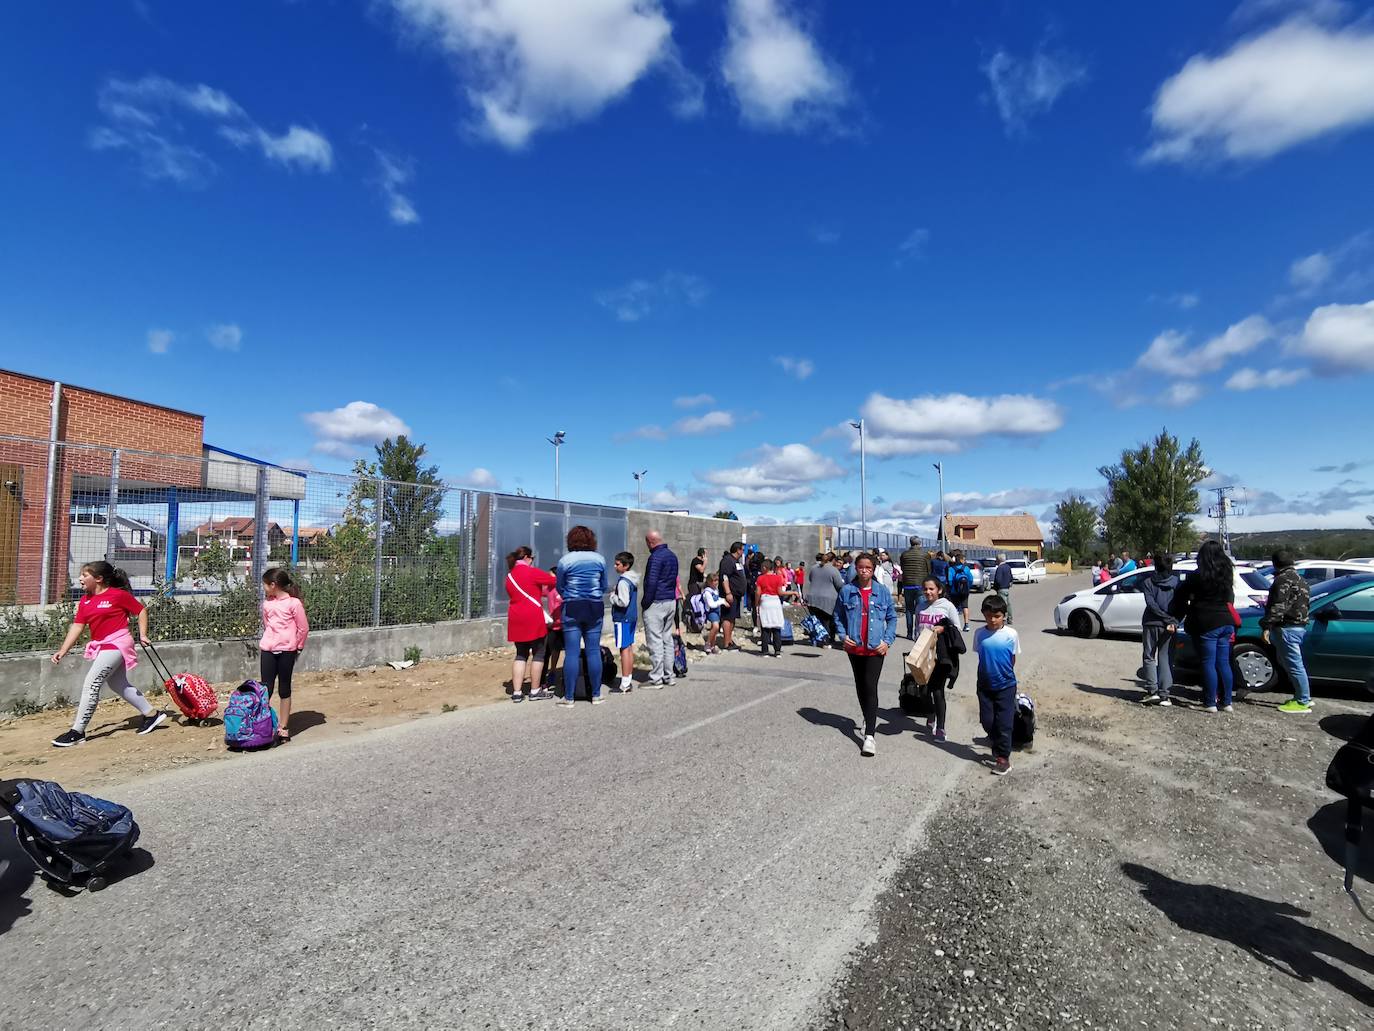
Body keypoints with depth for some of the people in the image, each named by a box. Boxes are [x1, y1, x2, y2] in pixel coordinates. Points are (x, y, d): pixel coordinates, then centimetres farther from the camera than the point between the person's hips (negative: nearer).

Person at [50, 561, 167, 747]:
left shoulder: (119, 594, -10)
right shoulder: (85, 601, 9)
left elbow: (141, 610, -1)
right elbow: (77, 627, 4)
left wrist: (142, 635, -5)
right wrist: (62, 651, -5)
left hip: (116, 643, -9)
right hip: (101, 647, 9)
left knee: (91, 684, -13)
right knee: (118, 685, 17)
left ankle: (77, 731, -5)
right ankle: (151, 714, 29)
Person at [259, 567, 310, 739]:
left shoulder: (293, 603, -11)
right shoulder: (267, 604, 6)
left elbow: (304, 628, -6)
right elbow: (266, 626, 18)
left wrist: (296, 647, 2)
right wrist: (269, 642, 13)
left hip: (286, 651, -4)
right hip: (268, 650, 4)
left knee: (284, 689, 5)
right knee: (266, 688, 3)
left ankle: (283, 728, 14)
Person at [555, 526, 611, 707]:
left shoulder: (565, 560, -4)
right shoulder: (599, 559, 1)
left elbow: (559, 587, 6)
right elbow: (605, 586, 9)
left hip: (572, 608, -2)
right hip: (595, 608, 2)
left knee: (572, 652, 1)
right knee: (594, 651, 6)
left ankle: (569, 697, 5)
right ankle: (596, 695, 12)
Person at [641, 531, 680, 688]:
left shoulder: (656, 557, -16)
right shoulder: (672, 555, 12)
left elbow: (651, 582, -19)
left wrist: (645, 602, -10)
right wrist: (672, 595, 17)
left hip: (656, 603, -9)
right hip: (671, 601, 9)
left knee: (655, 641, -4)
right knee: (667, 639, 13)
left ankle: (656, 679, -1)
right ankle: (668, 676, 17)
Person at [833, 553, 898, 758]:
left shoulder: (882, 591, -3)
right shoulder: (846, 591, -3)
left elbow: (892, 617, 4)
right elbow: (838, 616, 6)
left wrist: (887, 641, -5)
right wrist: (843, 635, -7)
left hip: (875, 648, -3)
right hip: (854, 648, 3)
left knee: (870, 687, -12)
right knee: (860, 686, 17)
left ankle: (869, 735, -12)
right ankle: (868, 719, 41)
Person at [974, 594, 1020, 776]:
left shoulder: (1011, 635, -12)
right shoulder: (979, 634, -6)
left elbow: (1013, 659, 1)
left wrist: (1004, 673, 6)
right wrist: (989, 671, 5)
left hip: (1006, 686, -2)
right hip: (985, 685, 3)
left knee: (1004, 723, 1)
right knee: (987, 722, 8)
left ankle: (1003, 758, 14)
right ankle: (997, 748, 33)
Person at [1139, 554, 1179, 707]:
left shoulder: (1148, 582, -1)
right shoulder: (1177, 583, 5)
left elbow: (1151, 604, -12)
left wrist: (1169, 619, -11)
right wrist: (1173, 621, -9)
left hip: (1151, 624, -2)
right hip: (1169, 627, 2)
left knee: (1149, 657, 8)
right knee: (1166, 660, 7)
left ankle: (1152, 690, -4)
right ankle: (1164, 695, 3)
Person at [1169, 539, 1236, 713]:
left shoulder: (1198, 575, -10)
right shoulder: (1227, 574, 8)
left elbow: (1181, 595, -4)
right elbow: (1230, 597, 15)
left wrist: (1180, 614, 9)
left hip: (1207, 624, -6)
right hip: (1226, 622, 6)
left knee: (1209, 664, -1)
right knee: (1224, 663, 12)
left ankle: (1210, 703, 2)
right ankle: (1227, 702, 16)